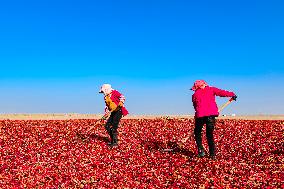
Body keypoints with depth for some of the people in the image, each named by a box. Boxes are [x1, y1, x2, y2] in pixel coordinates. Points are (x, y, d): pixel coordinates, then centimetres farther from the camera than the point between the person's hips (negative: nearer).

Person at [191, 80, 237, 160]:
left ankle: (201, 150, 5)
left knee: (197, 132, 18)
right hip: (211, 114, 1)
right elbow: (221, 92, 1)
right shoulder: (211, 89, 14)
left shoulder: (195, 94, 15)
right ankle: (212, 154, 9)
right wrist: (232, 94, 10)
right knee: (210, 134, 13)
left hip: (200, 115, -1)